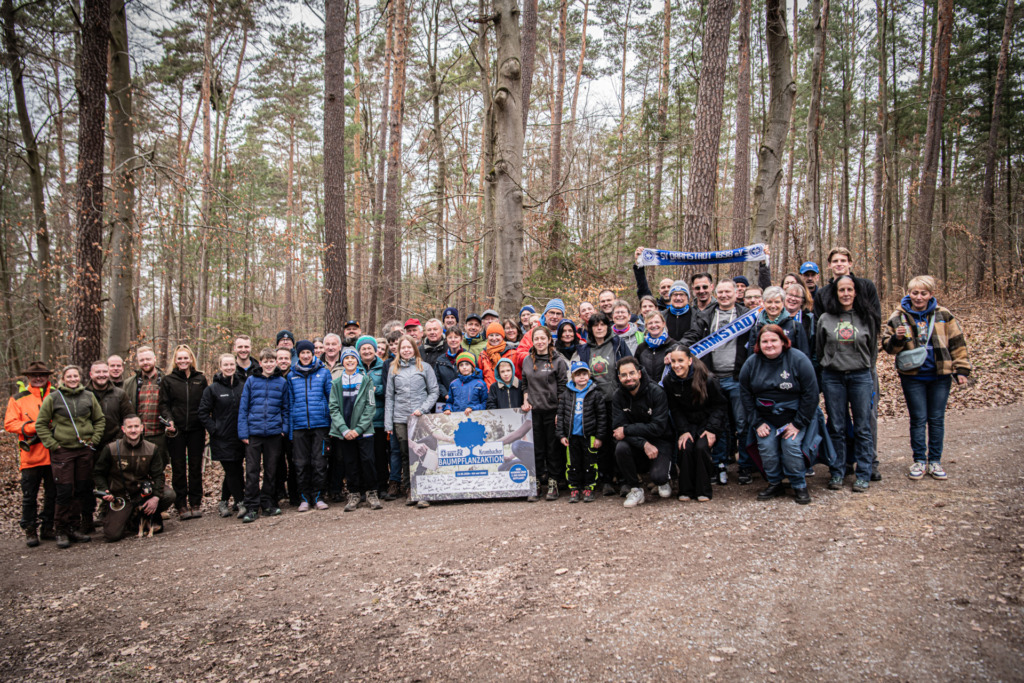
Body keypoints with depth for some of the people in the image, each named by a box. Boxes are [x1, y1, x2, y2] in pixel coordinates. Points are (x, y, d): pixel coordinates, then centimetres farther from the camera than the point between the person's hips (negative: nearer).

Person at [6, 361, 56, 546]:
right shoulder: (18, 398, 5)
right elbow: (9, 424, -3)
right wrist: (35, 427, -15)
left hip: (53, 454, 2)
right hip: (31, 456, -1)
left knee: (53, 494, 9)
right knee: (29, 496, 4)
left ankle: (47, 528, 20)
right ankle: (30, 531, 14)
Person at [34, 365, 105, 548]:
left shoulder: (89, 396, 7)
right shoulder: (53, 398, -2)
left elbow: (100, 420, 14)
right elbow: (41, 424, 1)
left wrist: (94, 439, 4)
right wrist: (52, 444, -6)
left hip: (84, 450, 3)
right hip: (62, 451, -3)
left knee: (82, 491, 7)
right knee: (64, 492, -4)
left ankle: (75, 528, 17)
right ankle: (61, 531, 7)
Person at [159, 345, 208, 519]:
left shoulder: (200, 379, 7)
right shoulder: (168, 380, 4)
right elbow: (164, 404, 2)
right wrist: (169, 420, -15)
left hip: (196, 430, 1)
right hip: (176, 431, -1)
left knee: (196, 467, 6)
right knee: (178, 468, 3)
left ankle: (195, 503, 14)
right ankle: (181, 505, 10)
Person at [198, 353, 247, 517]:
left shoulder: (243, 385, 6)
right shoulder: (213, 389, -2)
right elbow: (202, 413, -1)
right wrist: (214, 429, -9)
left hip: (240, 437, 3)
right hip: (222, 439, -3)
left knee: (235, 471, 8)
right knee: (232, 471, -6)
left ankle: (224, 502, 23)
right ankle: (241, 503, 2)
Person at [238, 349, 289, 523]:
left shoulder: (282, 382, 5)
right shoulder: (251, 381, 2)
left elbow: (286, 408, 10)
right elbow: (243, 408, 2)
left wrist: (285, 428, -1)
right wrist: (243, 432, -5)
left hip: (274, 433, 1)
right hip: (254, 432, -1)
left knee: (272, 470, 9)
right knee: (252, 471, -1)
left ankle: (268, 503, 21)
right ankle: (251, 507, 5)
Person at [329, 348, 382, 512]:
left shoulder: (366, 381, 3)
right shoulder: (336, 384, 8)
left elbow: (370, 406, -2)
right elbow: (334, 408, 3)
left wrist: (358, 429, -10)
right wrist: (344, 429, -10)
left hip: (364, 430, -2)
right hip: (345, 432, 2)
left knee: (367, 460, -6)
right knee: (351, 463, 5)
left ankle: (371, 492, 8)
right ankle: (354, 494, 16)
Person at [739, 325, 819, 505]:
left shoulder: (798, 360, -10)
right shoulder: (751, 363, -1)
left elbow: (810, 394, -8)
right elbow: (746, 395, 4)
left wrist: (798, 424, -11)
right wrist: (757, 423, -4)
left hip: (793, 416, -2)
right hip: (765, 418, 3)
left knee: (791, 446, -19)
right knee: (766, 447, -14)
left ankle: (799, 486, 2)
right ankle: (774, 484, 8)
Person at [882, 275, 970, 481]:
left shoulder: (943, 315, 2)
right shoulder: (899, 317, -1)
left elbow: (957, 343, 6)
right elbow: (887, 345, 1)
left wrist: (961, 369, 2)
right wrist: (897, 339, -20)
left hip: (940, 376, 1)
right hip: (912, 377, -1)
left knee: (937, 419, 8)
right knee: (918, 419, 3)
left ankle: (935, 460, 18)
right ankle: (919, 460, 14)